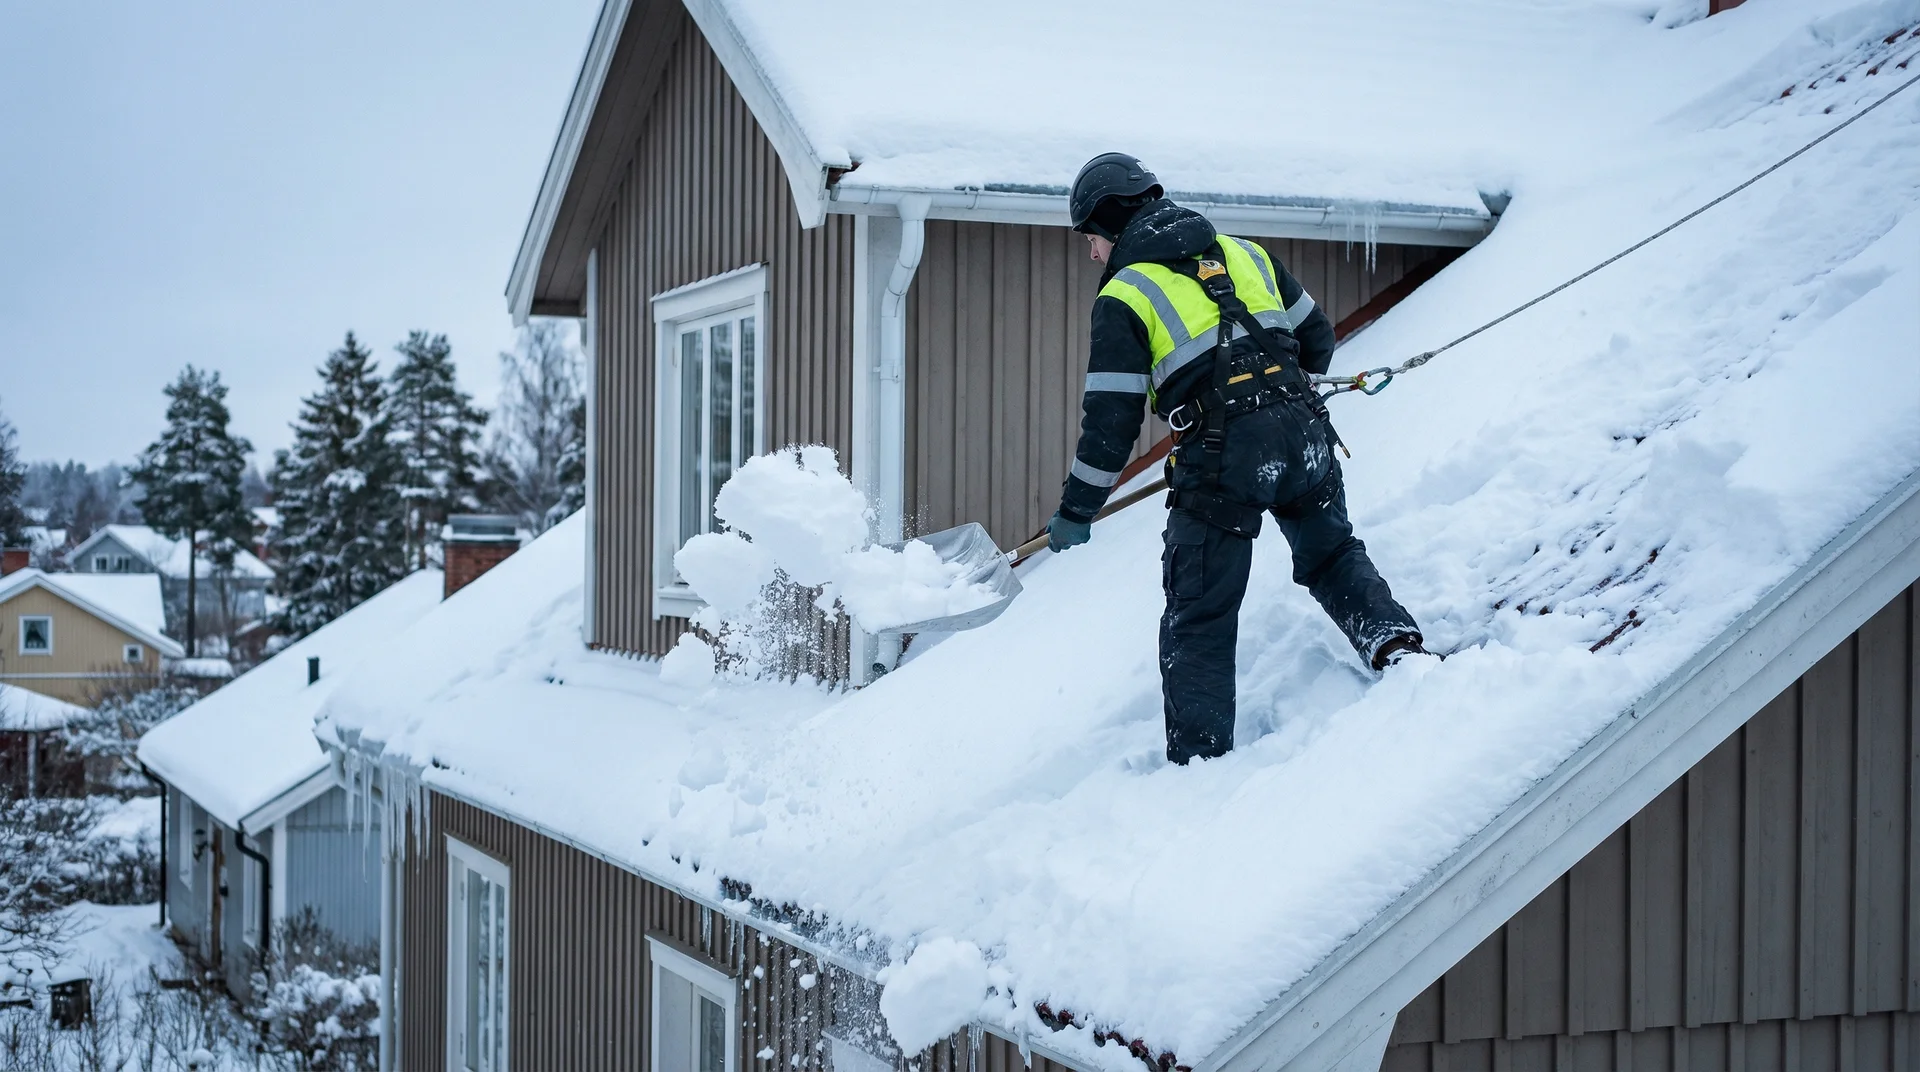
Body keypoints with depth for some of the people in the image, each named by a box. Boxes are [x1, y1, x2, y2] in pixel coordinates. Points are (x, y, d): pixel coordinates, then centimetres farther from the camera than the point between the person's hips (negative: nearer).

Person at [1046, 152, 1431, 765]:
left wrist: (1076, 513, 4)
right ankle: (1394, 640, 5)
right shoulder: (1243, 254, 17)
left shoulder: (1123, 297, 0)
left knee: (1199, 618, 6)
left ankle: (1199, 759, 8)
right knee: (1333, 555, 27)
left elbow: (1111, 420, -4)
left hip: (1224, 461, -5)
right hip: (1304, 432, 5)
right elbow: (1316, 336, 22)